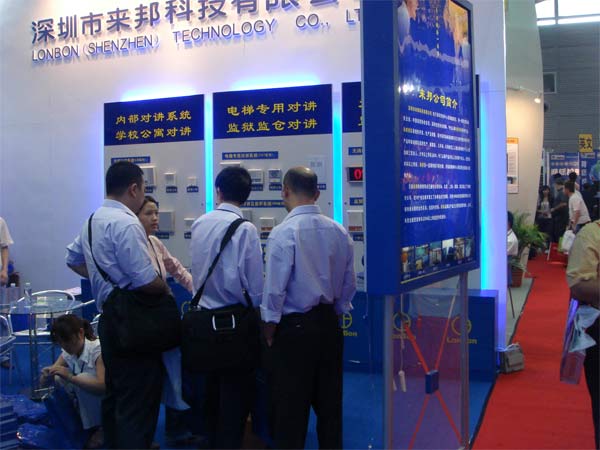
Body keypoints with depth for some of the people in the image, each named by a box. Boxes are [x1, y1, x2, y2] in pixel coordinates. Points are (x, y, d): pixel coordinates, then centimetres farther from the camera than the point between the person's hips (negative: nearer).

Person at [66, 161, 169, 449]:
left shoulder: (94, 219, 9)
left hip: (109, 317, 10)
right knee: (138, 403, -3)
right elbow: (146, 281, -23)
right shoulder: (125, 223, -19)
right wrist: (165, 288, -4)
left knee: (115, 392, 21)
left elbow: (73, 259, 24)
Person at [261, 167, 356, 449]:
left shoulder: (284, 233, -16)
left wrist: (269, 335, -4)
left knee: (290, 412, 5)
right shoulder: (339, 232, 1)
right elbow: (349, 286, 7)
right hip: (329, 325, 6)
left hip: (293, 328, -6)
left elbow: (274, 291, -16)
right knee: (329, 404, 17)